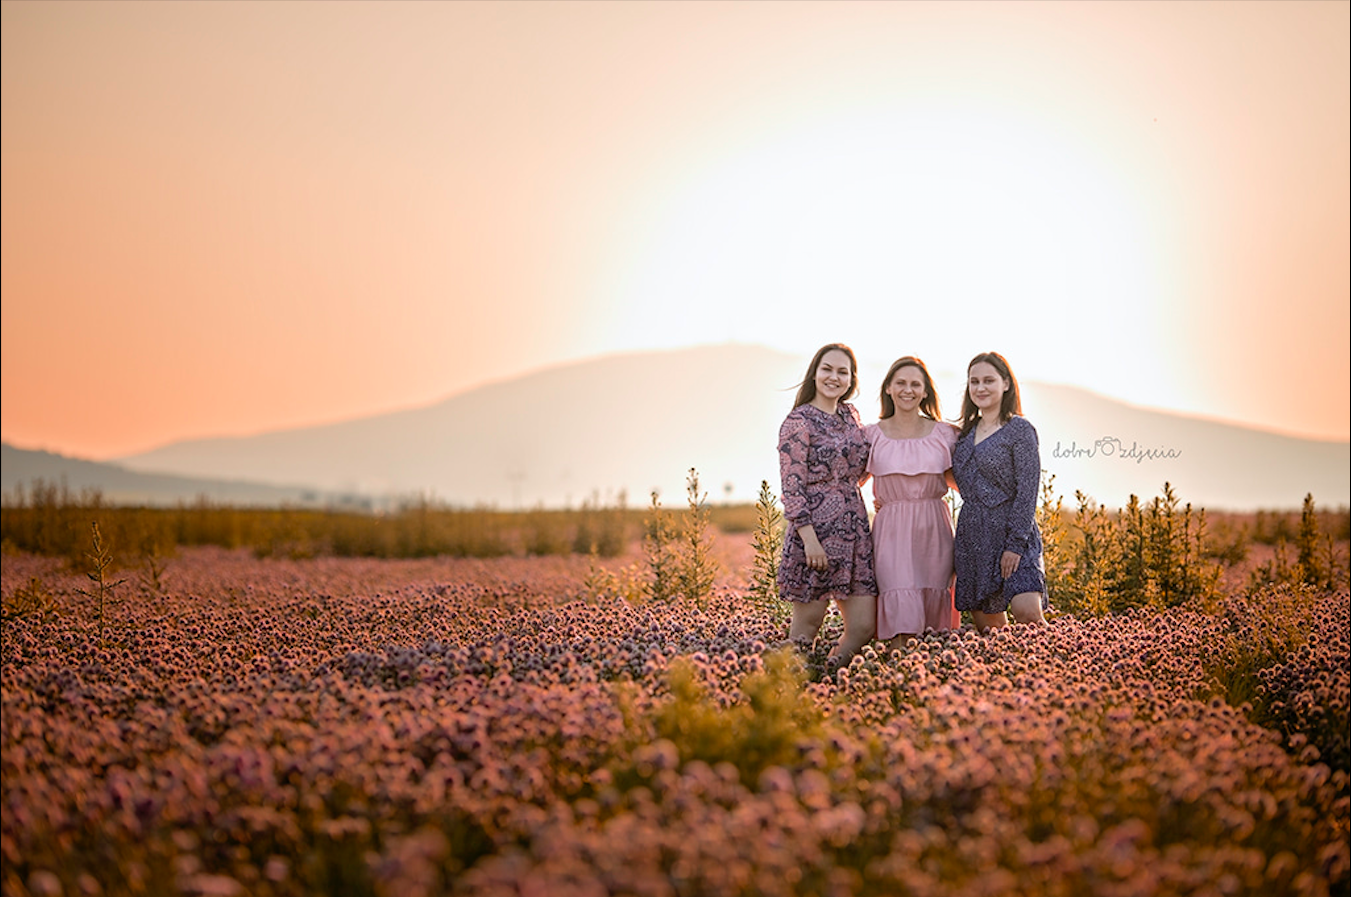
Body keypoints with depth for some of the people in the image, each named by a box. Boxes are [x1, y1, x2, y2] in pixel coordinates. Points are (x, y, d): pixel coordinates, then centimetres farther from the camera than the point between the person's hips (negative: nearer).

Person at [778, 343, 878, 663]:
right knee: (807, 624, -1)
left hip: (854, 529, 7)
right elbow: (792, 487, -12)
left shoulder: (850, 414, 14)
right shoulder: (799, 421, -6)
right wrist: (809, 538, -19)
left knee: (864, 626, 4)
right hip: (817, 531, -7)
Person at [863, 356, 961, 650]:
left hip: (933, 529, 2)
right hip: (892, 532, -1)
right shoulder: (872, 435, 5)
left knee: (934, 609, 2)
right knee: (898, 611, -12)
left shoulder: (944, 433, 7)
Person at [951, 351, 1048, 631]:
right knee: (986, 625, 6)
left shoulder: (1019, 430, -4)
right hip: (972, 538, 6)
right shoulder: (965, 434, 15)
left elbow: (1028, 490, -10)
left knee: (1027, 614, -23)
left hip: (1013, 534, -6)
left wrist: (1015, 544, -17)